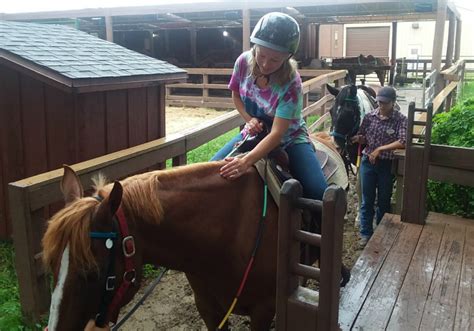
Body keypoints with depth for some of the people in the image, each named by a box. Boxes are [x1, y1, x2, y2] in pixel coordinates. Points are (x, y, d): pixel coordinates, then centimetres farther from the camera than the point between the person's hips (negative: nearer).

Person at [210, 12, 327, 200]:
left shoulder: (291, 84, -29)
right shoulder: (244, 61, -16)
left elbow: (277, 134, -33)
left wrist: (246, 162, -46)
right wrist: (250, 119, -16)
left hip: (289, 139, -4)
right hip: (254, 133, 4)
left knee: (319, 194, -23)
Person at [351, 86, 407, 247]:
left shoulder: (400, 119, -11)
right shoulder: (370, 116, -1)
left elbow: (402, 143, -23)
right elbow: (362, 137, 8)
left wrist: (380, 149, -24)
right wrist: (357, 138, -15)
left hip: (387, 164, -2)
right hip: (368, 162, 2)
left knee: (384, 201, 12)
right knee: (367, 200, 10)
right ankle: (366, 233, 23)